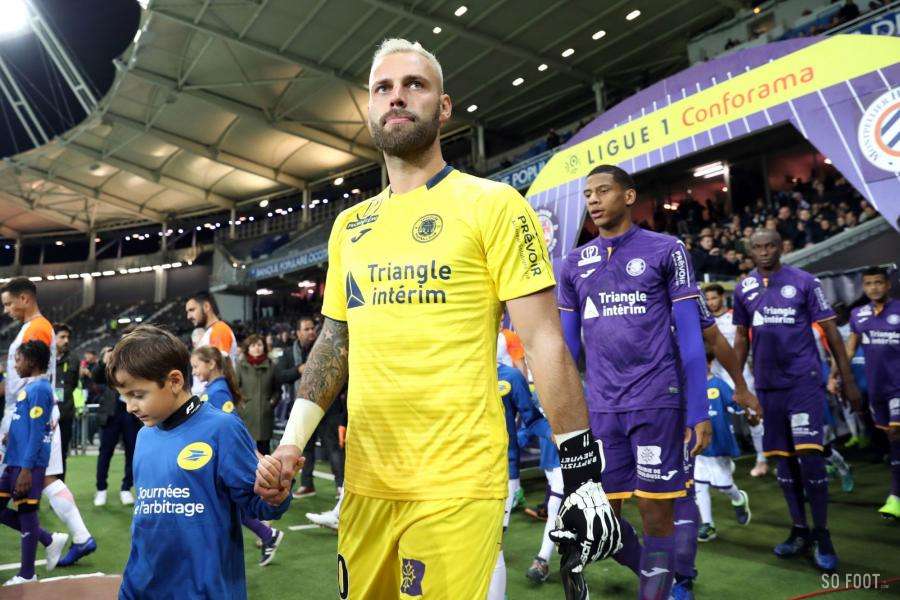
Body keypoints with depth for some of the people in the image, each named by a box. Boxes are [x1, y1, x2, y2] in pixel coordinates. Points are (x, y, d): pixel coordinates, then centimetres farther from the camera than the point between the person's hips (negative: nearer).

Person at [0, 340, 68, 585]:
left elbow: (37, 433, -20)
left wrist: (26, 469, -21)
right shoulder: (28, 387, 14)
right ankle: (50, 540, 22)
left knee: (26, 513, 1)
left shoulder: (39, 389, -15)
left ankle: (26, 575, 15)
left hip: (28, 464, -10)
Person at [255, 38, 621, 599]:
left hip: (458, 485, -5)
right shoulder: (350, 225, 12)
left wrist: (582, 473, -10)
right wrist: (292, 441, 8)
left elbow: (544, 342, -8)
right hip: (366, 482, 6)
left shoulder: (492, 204, -5)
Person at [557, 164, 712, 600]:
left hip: (657, 400, -3)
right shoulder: (575, 264, 11)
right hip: (599, 407, 4)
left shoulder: (665, 250, 1)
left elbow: (690, 337, 0)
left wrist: (698, 412, -5)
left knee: (655, 511, 2)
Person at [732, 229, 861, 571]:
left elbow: (830, 331, -2)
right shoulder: (744, 289, 8)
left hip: (804, 379, -4)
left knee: (809, 455, -10)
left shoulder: (803, 282, -2)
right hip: (768, 384, 4)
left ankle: (822, 535, 6)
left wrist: (848, 380, -4)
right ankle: (799, 532, 22)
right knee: (783, 458, 9)